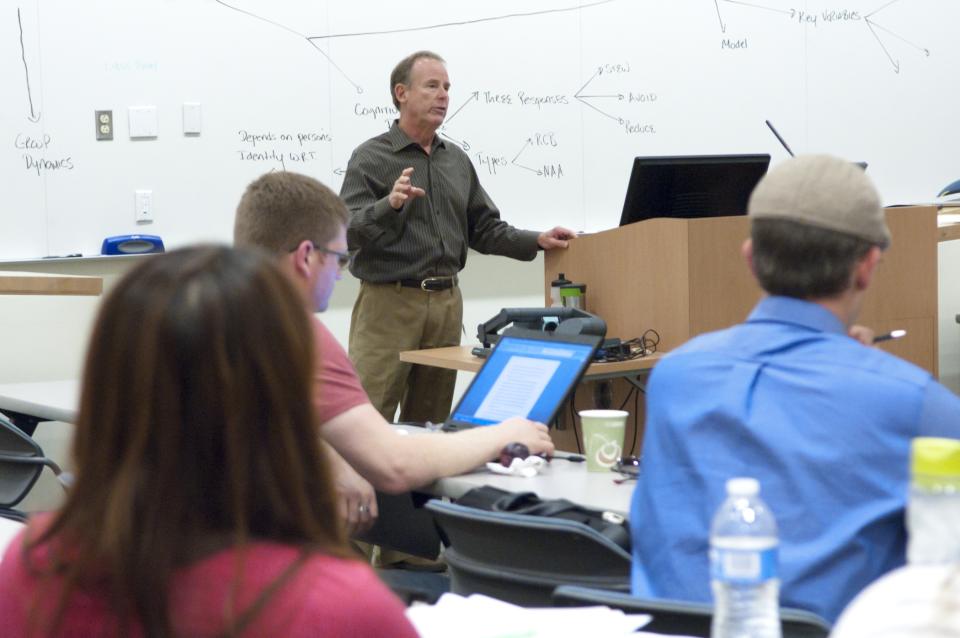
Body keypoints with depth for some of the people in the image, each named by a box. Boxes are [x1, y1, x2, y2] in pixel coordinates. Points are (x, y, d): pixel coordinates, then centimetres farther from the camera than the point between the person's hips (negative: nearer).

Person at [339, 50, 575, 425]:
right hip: (389, 304, -6)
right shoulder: (371, 158, -4)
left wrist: (537, 241, 5)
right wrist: (390, 204, -29)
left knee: (431, 422, 10)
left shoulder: (457, 161, 15)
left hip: (446, 305, 6)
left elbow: (484, 230, 18)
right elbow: (347, 234, -13)